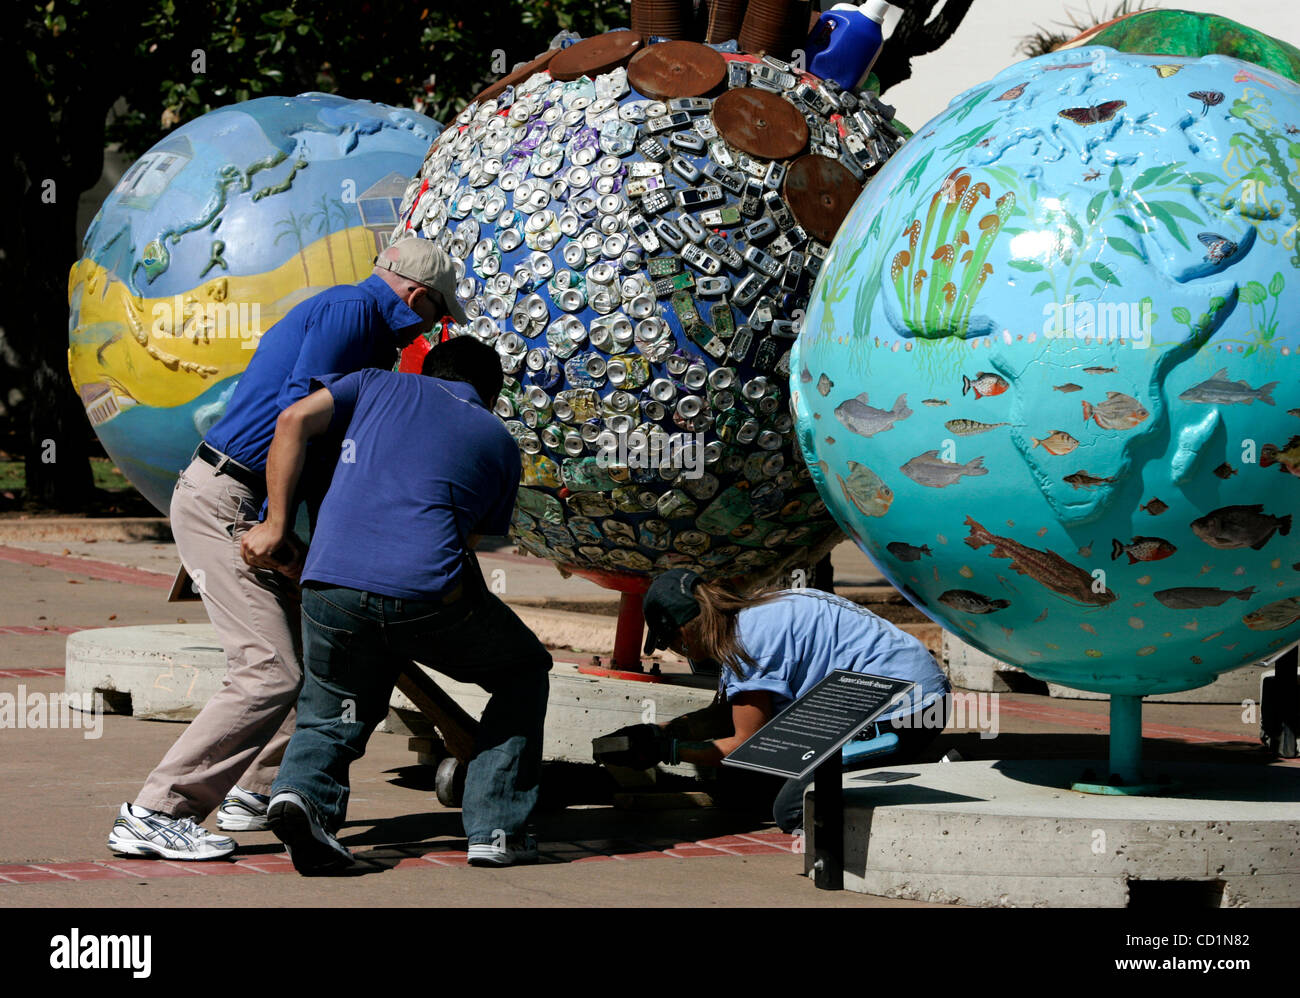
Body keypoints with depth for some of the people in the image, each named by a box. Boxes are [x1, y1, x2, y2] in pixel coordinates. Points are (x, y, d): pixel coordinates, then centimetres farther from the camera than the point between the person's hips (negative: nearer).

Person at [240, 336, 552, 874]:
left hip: (330, 586, 2)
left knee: (328, 717, 24)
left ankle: (302, 790, -9)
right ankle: (495, 828, 14)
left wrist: (275, 524, 10)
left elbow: (295, 420, 9)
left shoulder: (382, 385, 25)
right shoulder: (500, 442, 25)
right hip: (428, 592, -1)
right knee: (523, 673, 25)